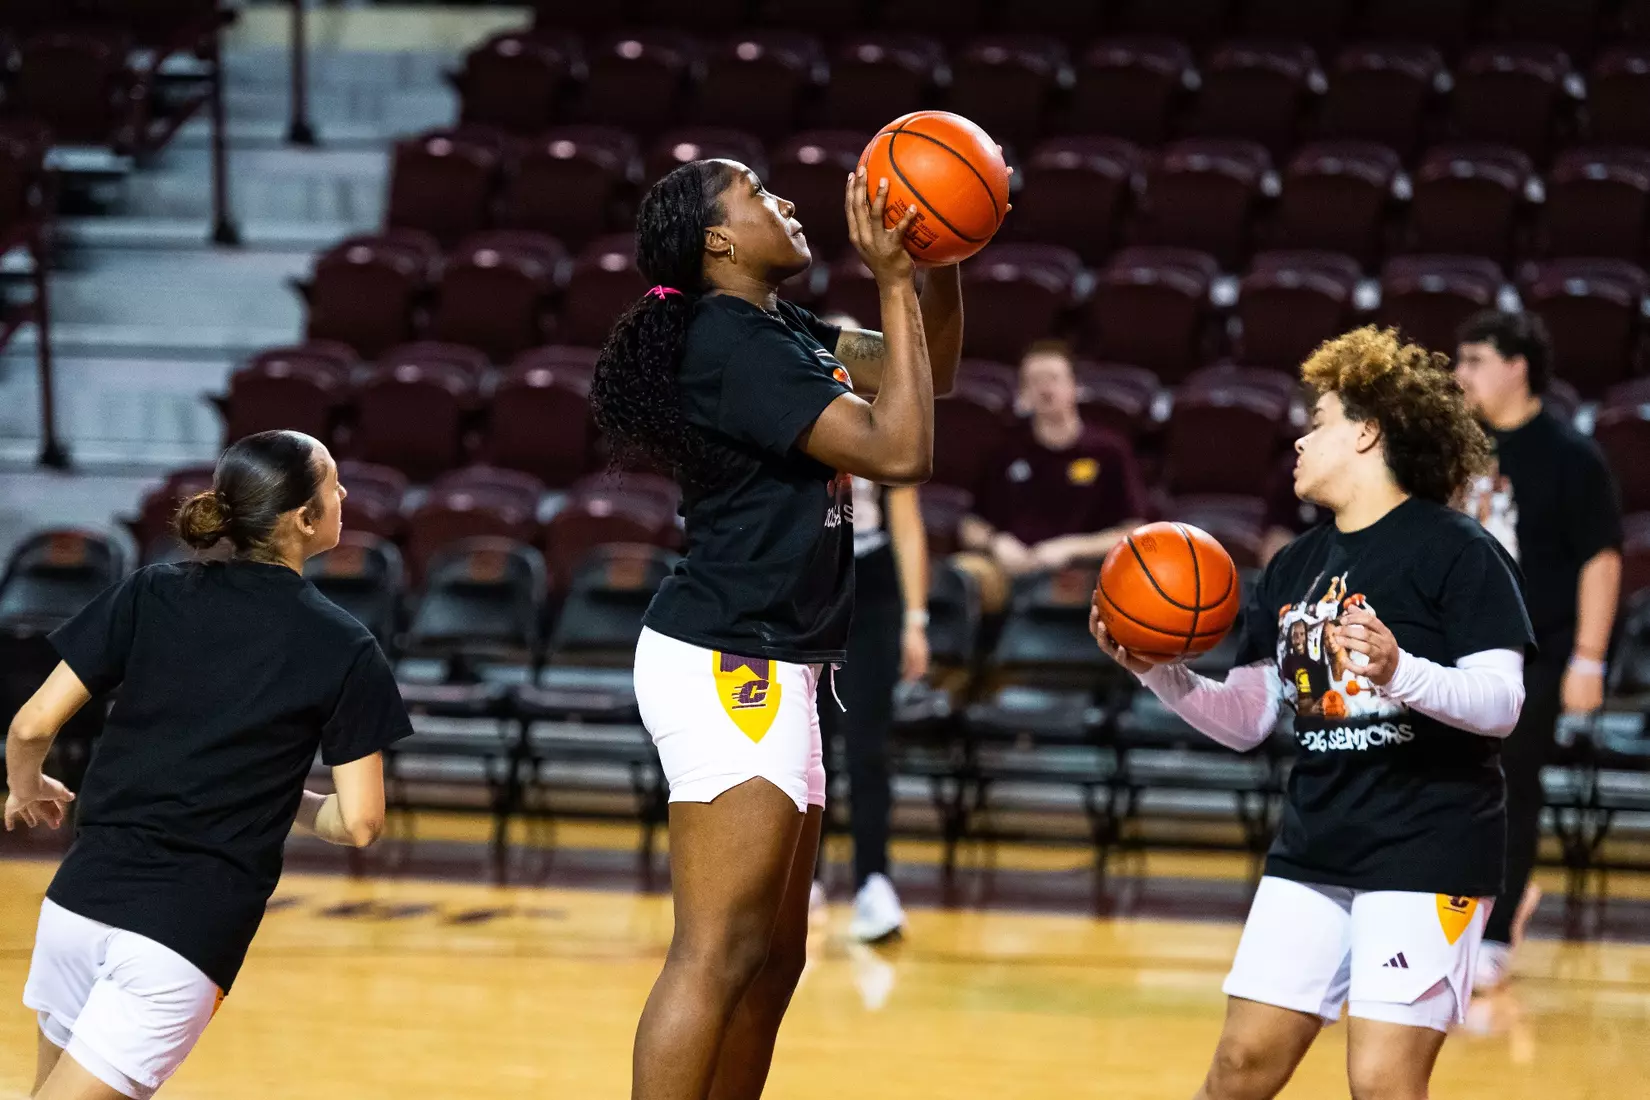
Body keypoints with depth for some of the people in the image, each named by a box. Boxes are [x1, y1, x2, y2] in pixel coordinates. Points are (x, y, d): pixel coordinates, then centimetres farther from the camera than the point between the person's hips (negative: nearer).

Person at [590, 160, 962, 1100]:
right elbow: (900, 450, -19)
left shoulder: (779, 330, 14)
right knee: (718, 954, -14)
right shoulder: (737, 343, -15)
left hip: (769, 670, 10)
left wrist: (943, 258, 7)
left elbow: (928, 373, 23)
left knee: (774, 954, 13)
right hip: (728, 666, -10)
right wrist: (894, 282, -16)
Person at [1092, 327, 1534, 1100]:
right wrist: (1159, 673, -2)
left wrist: (1400, 673, -33)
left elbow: (1501, 703, -16)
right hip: (1312, 849, 7)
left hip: (1427, 853, -7)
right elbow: (1247, 721, 14)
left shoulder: (1456, 550, -9)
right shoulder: (1295, 566, 13)